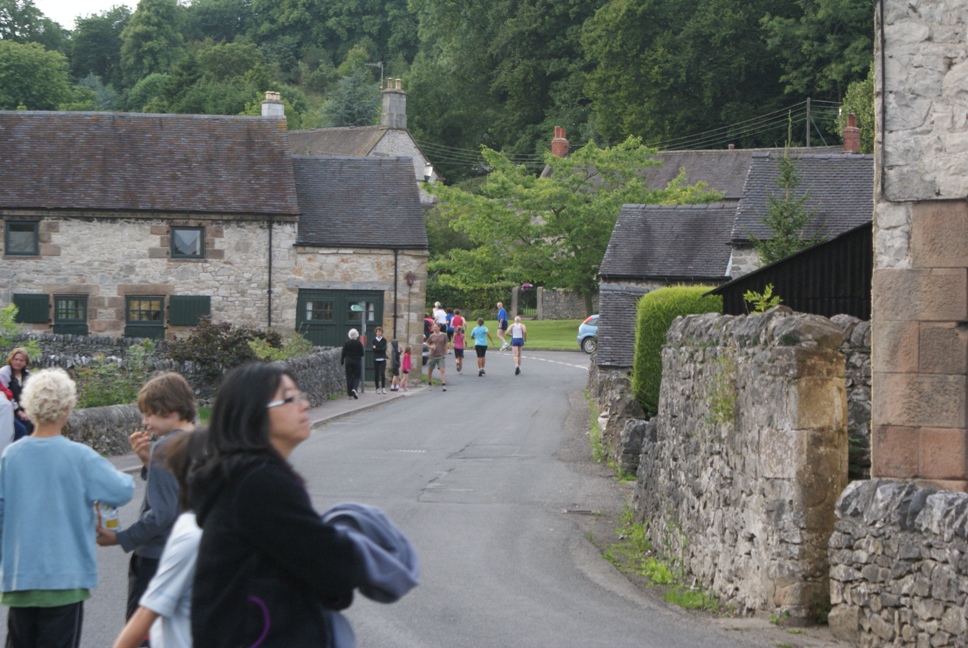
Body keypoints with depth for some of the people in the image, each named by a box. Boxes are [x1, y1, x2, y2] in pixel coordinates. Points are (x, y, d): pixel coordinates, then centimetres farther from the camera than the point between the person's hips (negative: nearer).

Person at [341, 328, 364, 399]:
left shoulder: (346, 343, -3)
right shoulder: (359, 343, -8)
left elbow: (343, 353, -1)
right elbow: (362, 354, -6)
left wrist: (342, 362, 8)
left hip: (348, 361, 1)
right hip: (357, 361, -1)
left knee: (349, 377, 6)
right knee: (356, 377, 9)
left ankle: (350, 394, 4)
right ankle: (354, 389, -17)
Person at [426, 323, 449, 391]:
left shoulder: (443, 336, -1)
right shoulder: (432, 336, 1)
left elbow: (446, 345, 8)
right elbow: (427, 343, 10)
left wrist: (445, 353, 5)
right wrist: (431, 346, -10)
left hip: (441, 356, -2)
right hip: (433, 356, 2)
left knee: (442, 370, -14)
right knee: (429, 370, 9)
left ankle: (443, 385, -17)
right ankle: (429, 384, 29)